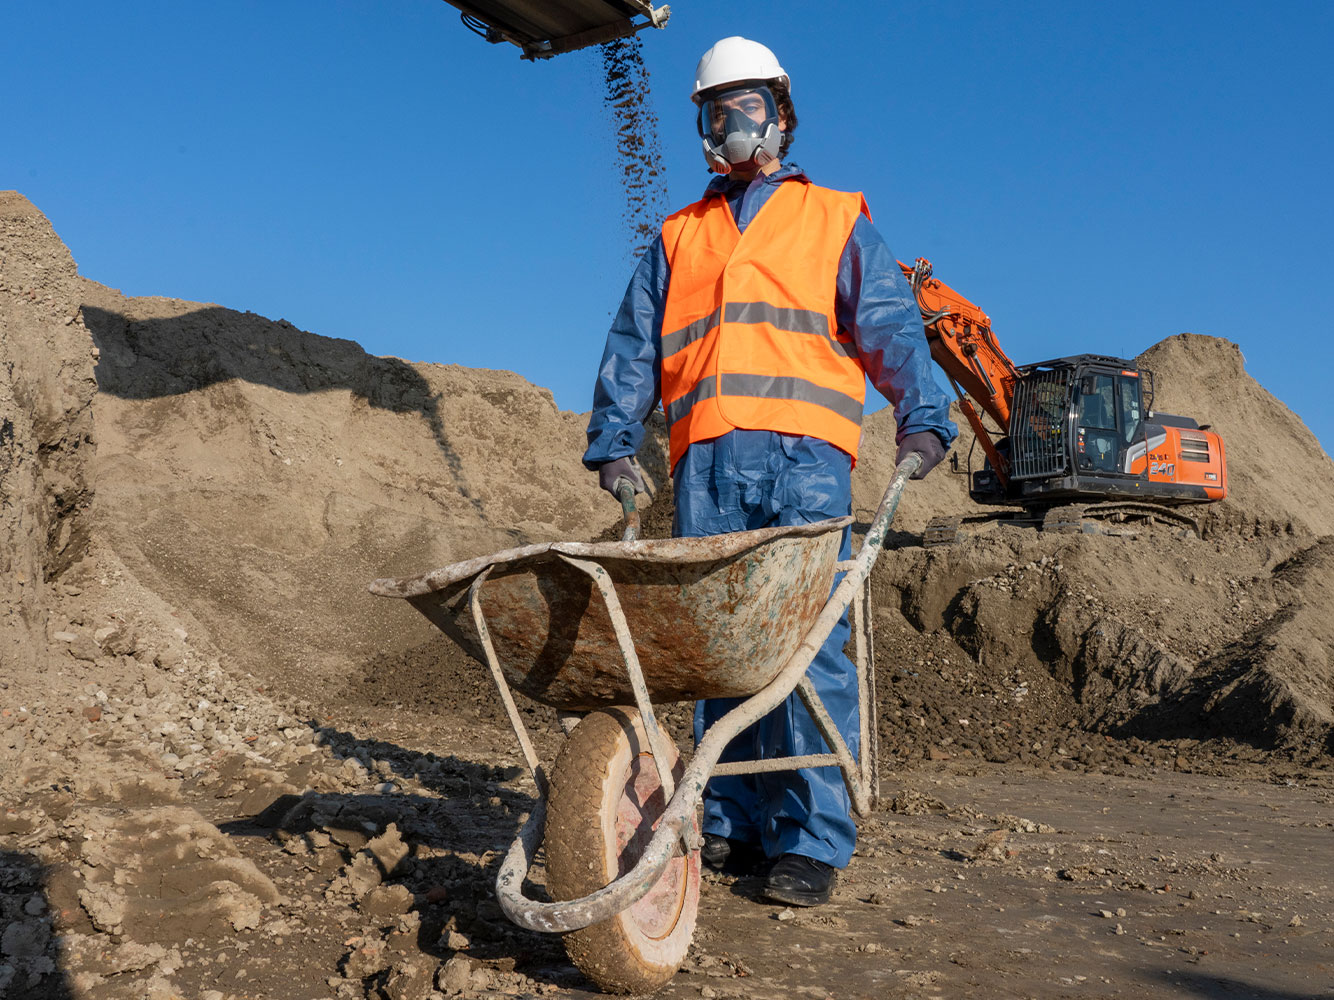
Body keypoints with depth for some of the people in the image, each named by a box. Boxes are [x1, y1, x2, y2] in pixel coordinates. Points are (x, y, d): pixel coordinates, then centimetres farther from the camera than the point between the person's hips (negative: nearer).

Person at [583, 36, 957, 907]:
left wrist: (922, 418, -9)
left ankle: (811, 840, -6)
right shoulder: (678, 237, 27)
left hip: (803, 452, -3)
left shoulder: (837, 221, 19)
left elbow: (890, 328, 7)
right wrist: (614, 439, 6)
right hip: (706, 462, 3)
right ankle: (733, 825, 8)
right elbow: (633, 347, 20)